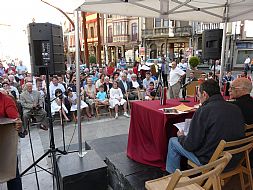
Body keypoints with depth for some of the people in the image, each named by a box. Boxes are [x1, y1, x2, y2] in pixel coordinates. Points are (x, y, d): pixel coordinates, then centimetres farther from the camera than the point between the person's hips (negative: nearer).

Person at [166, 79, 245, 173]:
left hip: (210, 161, -7)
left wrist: (181, 136, 4)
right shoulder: (236, 109, -3)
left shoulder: (203, 111, -23)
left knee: (173, 141, 10)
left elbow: (190, 145, -19)